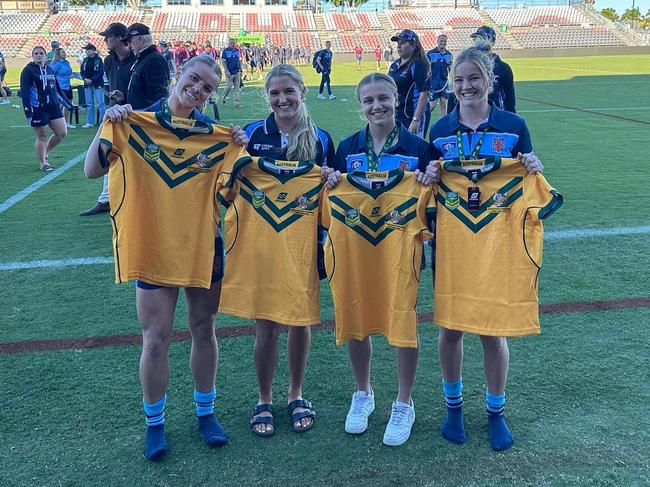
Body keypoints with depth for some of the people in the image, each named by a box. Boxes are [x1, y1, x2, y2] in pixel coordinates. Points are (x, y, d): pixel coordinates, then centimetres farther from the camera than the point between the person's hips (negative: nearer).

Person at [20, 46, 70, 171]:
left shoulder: (49, 69, 15)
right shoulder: (28, 70, -5)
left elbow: (57, 89, 22)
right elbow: (24, 91, -11)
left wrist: (67, 103, 22)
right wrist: (27, 110, -19)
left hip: (53, 107, 6)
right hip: (38, 109, -6)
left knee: (62, 133, 3)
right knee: (42, 137, -1)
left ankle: (44, 153, 25)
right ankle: (42, 163, 15)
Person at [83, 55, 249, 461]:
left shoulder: (215, 133, 3)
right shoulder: (138, 123, -3)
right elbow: (92, 171, -8)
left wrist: (240, 150, -10)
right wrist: (107, 126, -21)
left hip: (204, 244, 2)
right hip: (154, 245, -2)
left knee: (204, 331, 12)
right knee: (156, 340, 1)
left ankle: (206, 412, 31)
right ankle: (155, 422, 23)